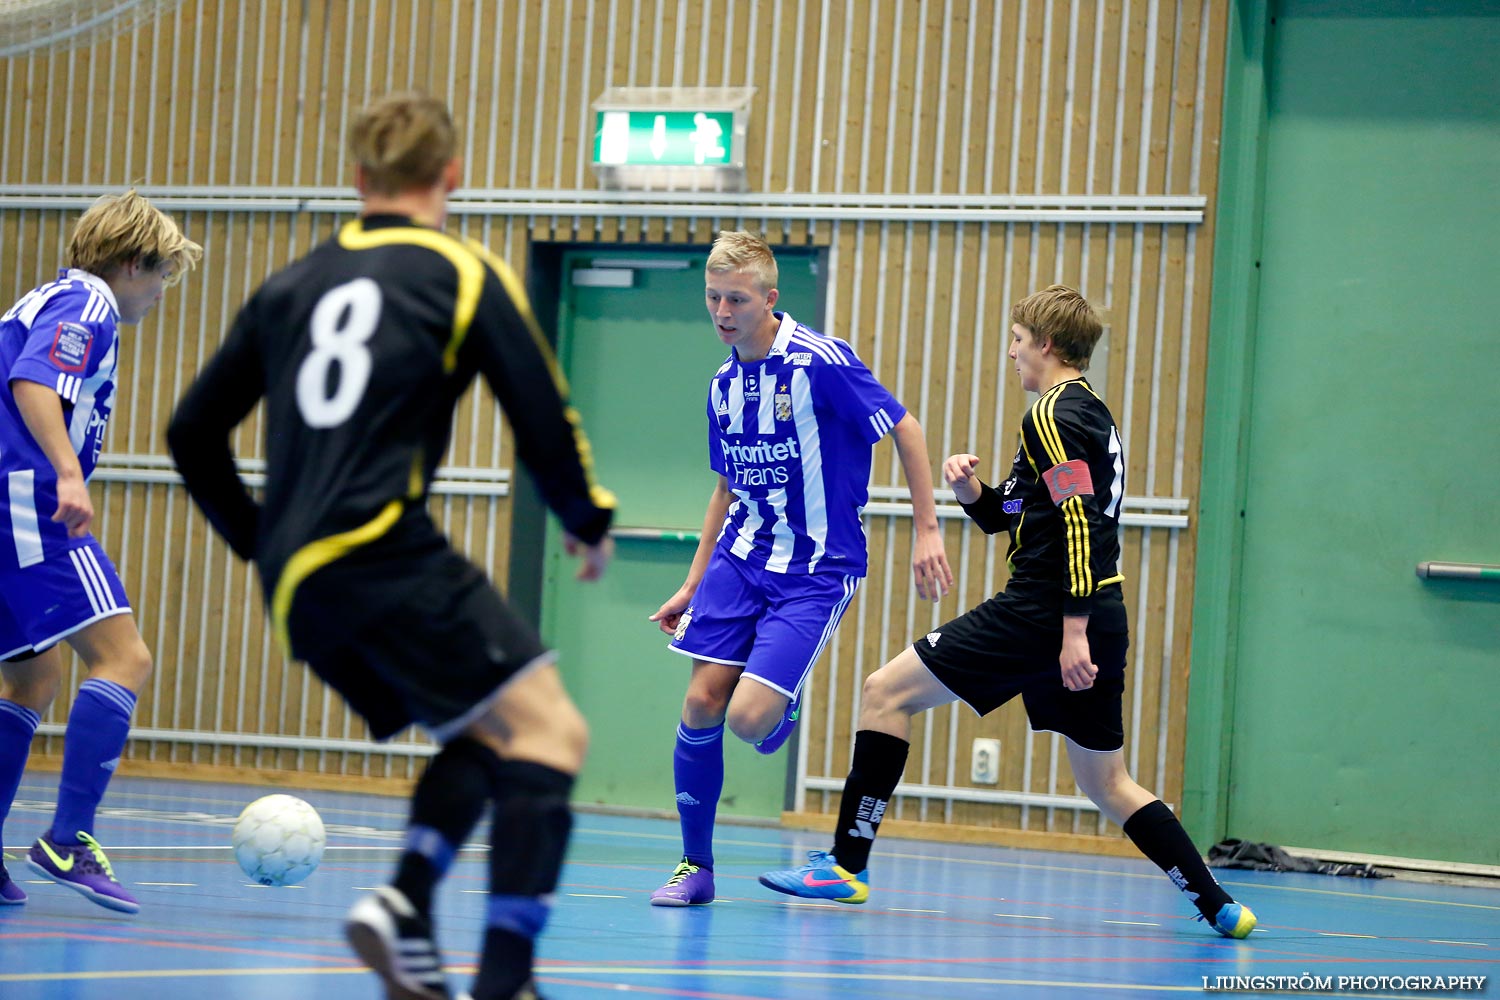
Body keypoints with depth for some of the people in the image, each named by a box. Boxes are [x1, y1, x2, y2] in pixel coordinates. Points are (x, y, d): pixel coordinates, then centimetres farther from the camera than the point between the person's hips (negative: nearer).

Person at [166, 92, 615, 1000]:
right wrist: (592, 523, 16)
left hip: (299, 585, 7)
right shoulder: (464, 274, 4)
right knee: (548, 730, -9)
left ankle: (406, 908, -6)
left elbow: (193, 432, 24)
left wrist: (260, 540, 35)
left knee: (482, 736, 18)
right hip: (385, 557, -7)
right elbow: (545, 419, -1)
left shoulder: (294, 285, 20)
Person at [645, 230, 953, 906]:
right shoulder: (724, 384, 6)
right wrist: (693, 584, 19)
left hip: (817, 568, -6)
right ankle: (695, 866, 9)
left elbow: (905, 430, -8)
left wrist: (927, 531, -10)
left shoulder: (819, 362, -16)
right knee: (702, 701, -5)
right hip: (741, 555, 6)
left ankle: (785, 709, 22)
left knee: (749, 717, -17)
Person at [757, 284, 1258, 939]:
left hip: (1043, 612, -9)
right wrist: (970, 488, 7)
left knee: (886, 692, -3)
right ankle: (1219, 907, 9)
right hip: (1100, 620, 9)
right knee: (1108, 786, 15)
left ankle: (847, 866, -5)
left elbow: (1080, 522, -20)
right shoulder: (1091, 414, 21)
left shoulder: (1053, 416, -8)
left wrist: (1072, 630, -24)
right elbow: (1005, 515, 28)